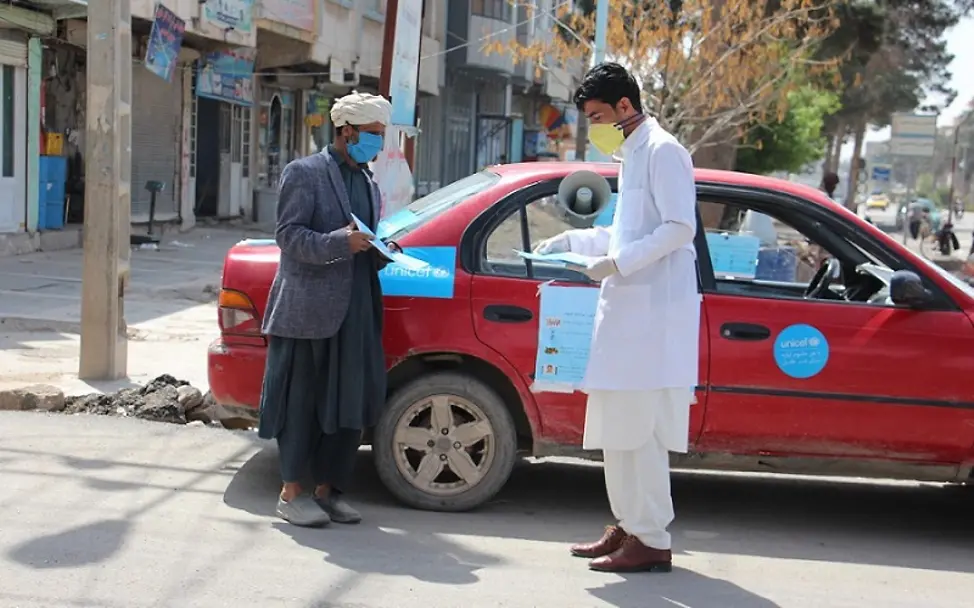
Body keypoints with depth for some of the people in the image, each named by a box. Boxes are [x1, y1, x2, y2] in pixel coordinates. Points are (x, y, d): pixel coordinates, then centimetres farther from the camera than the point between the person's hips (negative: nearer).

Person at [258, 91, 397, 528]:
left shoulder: (369, 185, 20)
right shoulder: (304, 173, -3)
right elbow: (289, 236, -12)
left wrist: (381, 253, 3)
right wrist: (340, 242, -23)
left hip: (355, 312, 7)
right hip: (308, 309, -7)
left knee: (349, 405, 7)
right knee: (302, 404, 1)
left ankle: (327, 488, 19)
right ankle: (292, 493, 10)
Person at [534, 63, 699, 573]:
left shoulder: (662, 152, -10)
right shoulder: (632, 155, 20)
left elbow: (679, 227, -18)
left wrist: (618, 263, -23)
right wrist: (571, 242, 21)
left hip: (654, 312, -10)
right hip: (625, 309, 10)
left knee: (640, 429, -9)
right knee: (617, 427, 14)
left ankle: (651, 541, -4)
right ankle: (628, 526, 24)